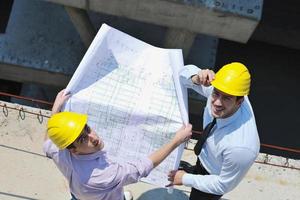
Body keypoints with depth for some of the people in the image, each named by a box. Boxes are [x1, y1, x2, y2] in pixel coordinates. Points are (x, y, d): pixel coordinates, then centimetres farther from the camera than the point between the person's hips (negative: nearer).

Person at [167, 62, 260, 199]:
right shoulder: (220, 90, -30)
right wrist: (197, 78, -38)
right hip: (203, 157, 5)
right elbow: (186, 73, -16)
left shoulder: (241, 147, -45)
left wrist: (186, 179, -19)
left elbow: (224, 185, -28)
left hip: (214, 178, -5)